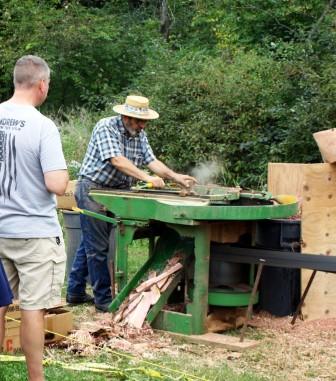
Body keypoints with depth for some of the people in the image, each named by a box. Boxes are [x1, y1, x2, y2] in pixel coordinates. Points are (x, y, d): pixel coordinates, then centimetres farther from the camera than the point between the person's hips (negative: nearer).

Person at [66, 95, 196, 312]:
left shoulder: (140, 135, 7)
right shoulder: (106, 127, -17)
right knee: (97, 248, -4)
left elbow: (151, 160, -3)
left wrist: (176, 177, -18)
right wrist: (147, 178, -36)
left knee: (89, 244, 15)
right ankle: (104, 299, 3)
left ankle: (75, 292, 24)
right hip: (93, 189, -8)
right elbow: (117, 160, -28)